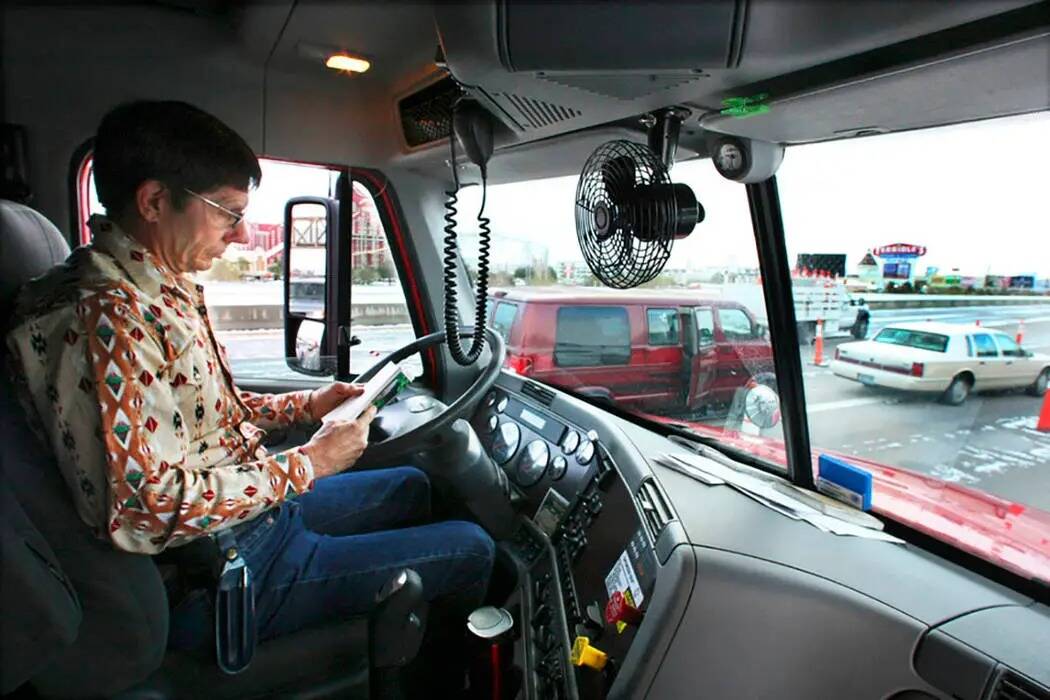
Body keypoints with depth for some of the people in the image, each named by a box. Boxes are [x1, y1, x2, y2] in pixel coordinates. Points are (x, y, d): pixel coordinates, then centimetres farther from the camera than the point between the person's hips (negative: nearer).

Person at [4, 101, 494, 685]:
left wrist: (305, 406, 6)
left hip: (261, 505, 10)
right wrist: (306, 465, -20)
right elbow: (156, 504, -29)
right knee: (470, 549, -4)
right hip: (231, 571, -10)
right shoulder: (110, 319, -27)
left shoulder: (171, 288, 5)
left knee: (410, 487, 25)